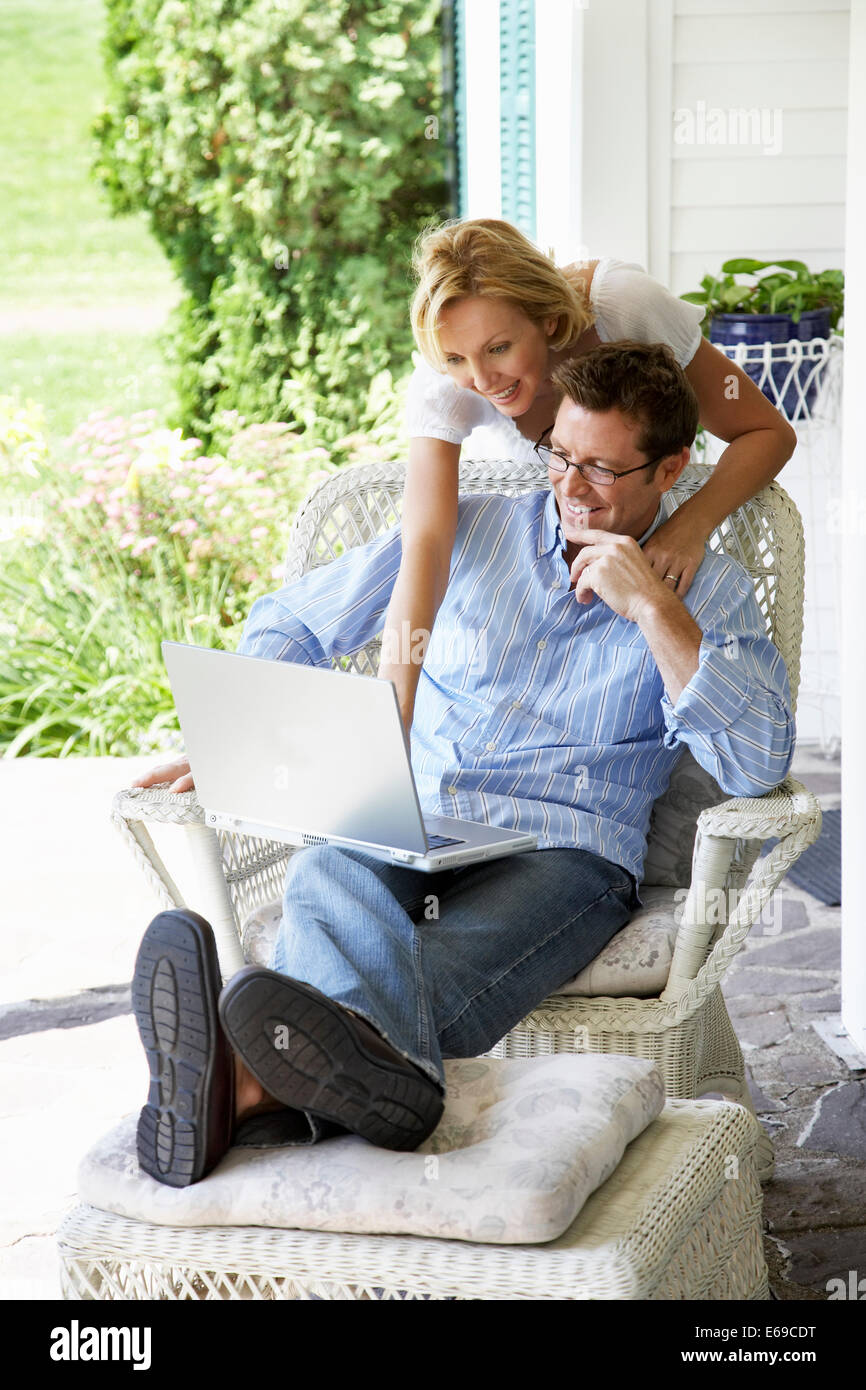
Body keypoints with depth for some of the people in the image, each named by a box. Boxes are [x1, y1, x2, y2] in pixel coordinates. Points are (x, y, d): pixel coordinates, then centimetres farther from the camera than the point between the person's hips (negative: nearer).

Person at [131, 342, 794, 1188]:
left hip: (557, 857, -2)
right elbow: (292, 624, 26)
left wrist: (653, 607, -10)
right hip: (399, 833, 2)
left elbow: (757, 766, -5)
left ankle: (248, 1086, -70)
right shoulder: (463, 532, 18)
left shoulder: (707, 592, 12)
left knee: (452, 964, -39)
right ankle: (383, 1075, -72)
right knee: (327, 880, -38)